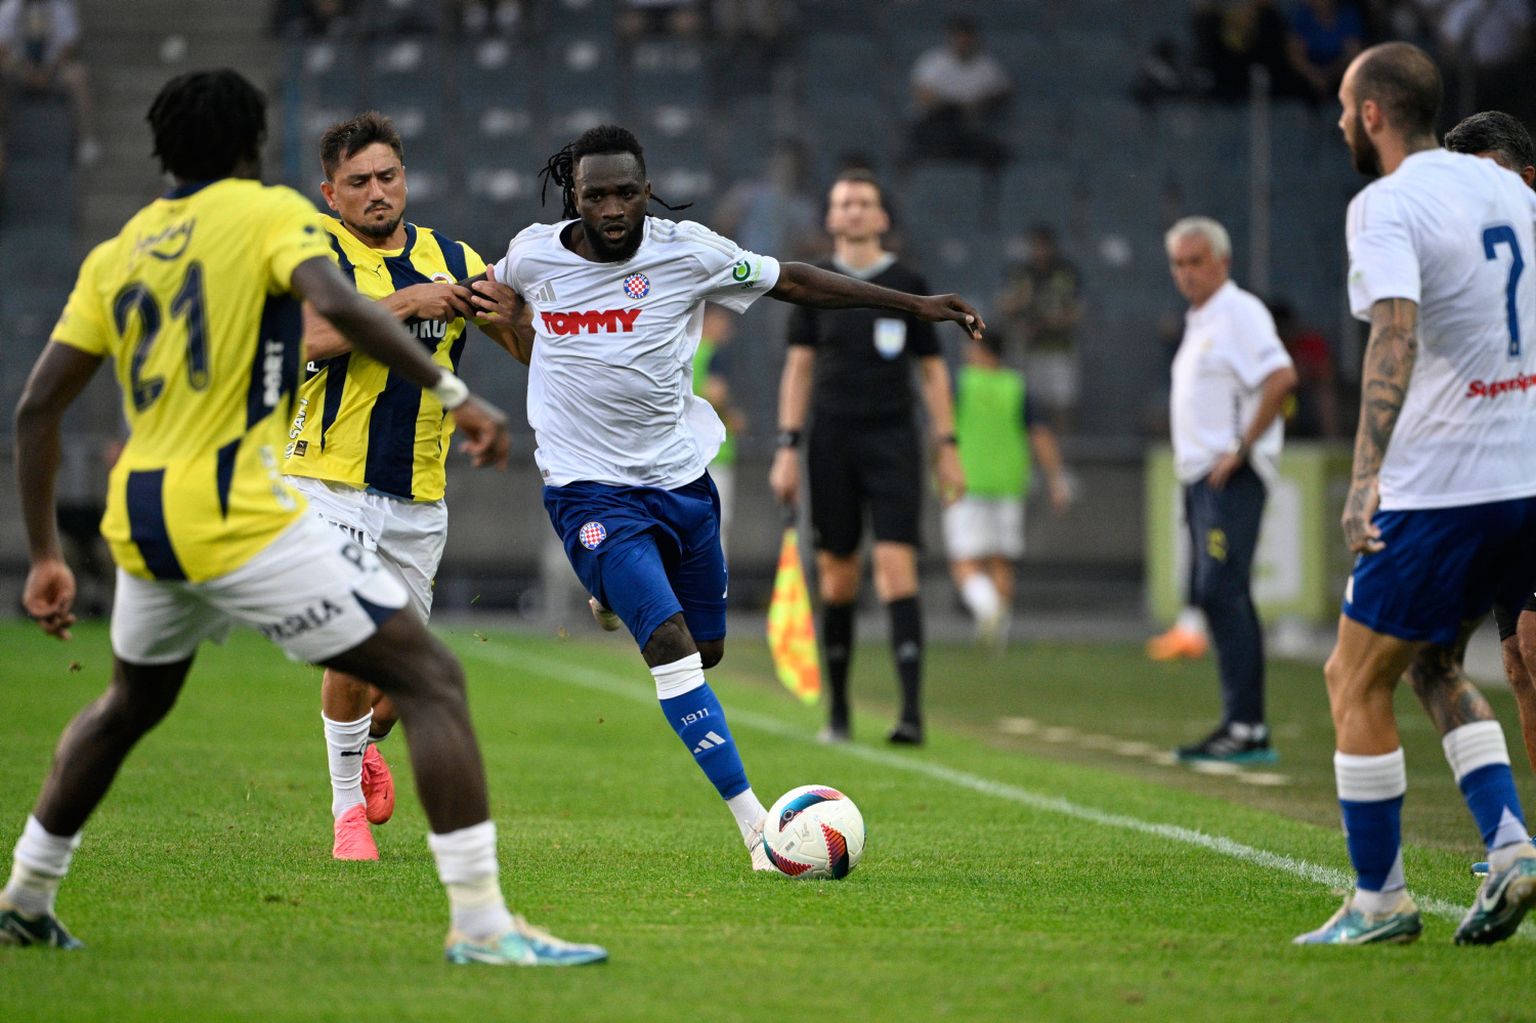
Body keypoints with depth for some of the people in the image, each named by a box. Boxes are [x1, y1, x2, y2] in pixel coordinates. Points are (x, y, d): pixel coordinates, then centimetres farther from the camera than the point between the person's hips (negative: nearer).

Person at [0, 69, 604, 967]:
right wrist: (453, 391, -23)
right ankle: (483, 925, -16)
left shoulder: (116, 253, 16)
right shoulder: (269, 212, 0)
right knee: (432, 681, -5)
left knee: (128, 707, 34)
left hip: (142, 521, 7)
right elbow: (335, 301, -23)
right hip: (240, 521, -7)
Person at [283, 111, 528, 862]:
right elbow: (315, 334, -21)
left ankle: (365, 746, 42)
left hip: (418, 496, 4)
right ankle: (348, 807, 0)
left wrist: (508, 304, -13)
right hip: (330, 482, -4)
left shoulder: (452, 260, 8)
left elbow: (530, 348, 8)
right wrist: (408, 302, -24)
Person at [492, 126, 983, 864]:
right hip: (593, 490, -3)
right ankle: (756, 827, -23)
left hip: (680, 476, 3)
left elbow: (793, 282, 0)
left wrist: (914, 304, 0)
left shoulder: (685, 252, -9)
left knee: (707, 649, 16)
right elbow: (486, 289, 18)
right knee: (670, 643, -21)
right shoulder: (531, 256, -8)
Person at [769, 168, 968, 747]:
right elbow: (799, 367, 8)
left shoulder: (908, 284, 5)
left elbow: (932, 369, 9)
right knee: (836, 578, 4)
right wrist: (787, 448, 1)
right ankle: (837, 711, 15)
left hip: (893, 443, -2)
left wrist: (947, 447, 3)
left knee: (897, 568, -14)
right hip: (831, 444, 2)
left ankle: (912, 710, -18)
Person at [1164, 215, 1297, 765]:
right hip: (1199, 474, 10)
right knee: (1215, 597, 9)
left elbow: (1280, 377, -24)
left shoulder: (1239, 313, -10)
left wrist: (1242, 447, -21)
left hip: (1231, 477, -10)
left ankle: (1244, 726, -17)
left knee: (1223, 592, -16)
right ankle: (1250, 730, 12)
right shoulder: (1199, 321, 20)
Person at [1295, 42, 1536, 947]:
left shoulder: (1385, 206, -11)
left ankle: (1381, 900, 8)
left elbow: (1396, 336, -25)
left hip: (1440, 488, -8)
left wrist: (1365, 479, -30)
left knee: (1357, 681, 5)